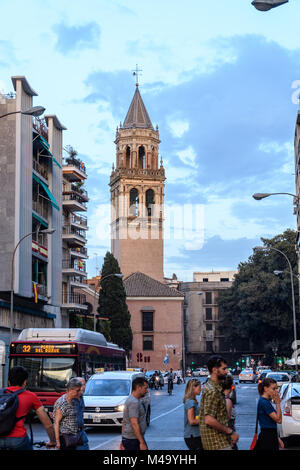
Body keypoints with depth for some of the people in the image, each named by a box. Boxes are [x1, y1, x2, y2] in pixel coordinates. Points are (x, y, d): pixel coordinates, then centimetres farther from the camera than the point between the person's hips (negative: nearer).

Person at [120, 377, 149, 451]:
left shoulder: (134, 400, 14)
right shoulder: (134, 402, -18)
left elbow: (124, 422, 18)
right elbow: (134, 424, -25)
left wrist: (123, 440, 19)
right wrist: (142, 443, -25)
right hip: (132, 440, -10)